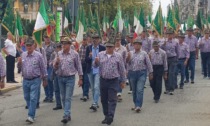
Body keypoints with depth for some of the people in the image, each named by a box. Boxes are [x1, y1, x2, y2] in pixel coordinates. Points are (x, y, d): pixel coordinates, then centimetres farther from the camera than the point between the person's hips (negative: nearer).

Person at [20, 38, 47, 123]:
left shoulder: (38, 55, -5)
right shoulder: (23, 55, 7)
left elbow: (43, 68, 1)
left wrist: (44, 79, 4)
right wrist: (19, 63, -9)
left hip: (35, 80, -5)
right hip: (25, 80, 5)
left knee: (33, 98, -10)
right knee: (27, 97, 13)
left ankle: (31, 116, -10)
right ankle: (31, 111, 31)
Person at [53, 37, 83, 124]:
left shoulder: (74, 54, -4)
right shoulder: (59, 54, 5)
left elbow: (79, 66, 1)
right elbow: (55, 67, 6)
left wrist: (80, 78, 0)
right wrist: (56, 63, -16)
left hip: (70, 78, -4)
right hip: (61, 78, 5)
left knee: (68, 98, -10)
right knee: (63, 98, 10)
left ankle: (66, 116, -15)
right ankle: (68, 115, 21)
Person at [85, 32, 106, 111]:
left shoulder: (102, 48, -2)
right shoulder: (89, 48, 5)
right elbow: (86, 60, 0)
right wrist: (89, 57, -19)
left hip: (98, 70, -4)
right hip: (90, 70, 4)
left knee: (96, 87, -14)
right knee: (92, 88, 13)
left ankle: (94, 104, -18)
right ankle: (96, 103, 26)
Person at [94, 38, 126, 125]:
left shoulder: (118, 56, -1)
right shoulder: (101, 54, 4)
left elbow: (122, 70, 4)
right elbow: (96, 66, 3)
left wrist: (123, 81, 6)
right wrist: (96, 62, -20)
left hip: (113, 81, -3)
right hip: (103, 80, 3)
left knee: (112, 100, -7)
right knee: (103, 100, 10)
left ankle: (110, 117, -11)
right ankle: (106, 116, 22)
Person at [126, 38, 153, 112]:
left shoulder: (144, 54, 2)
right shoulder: (130, 53, 8)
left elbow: (148, 64, 6)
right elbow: (127, 63, 5)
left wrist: (150, 73, 6)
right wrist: (128, 58, -14)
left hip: (141, 73, -3)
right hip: (132, 73, 3)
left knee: (140, 90, -12)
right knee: (134, 90, 11)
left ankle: (138, 106, -14)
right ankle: (136, 105, 24)